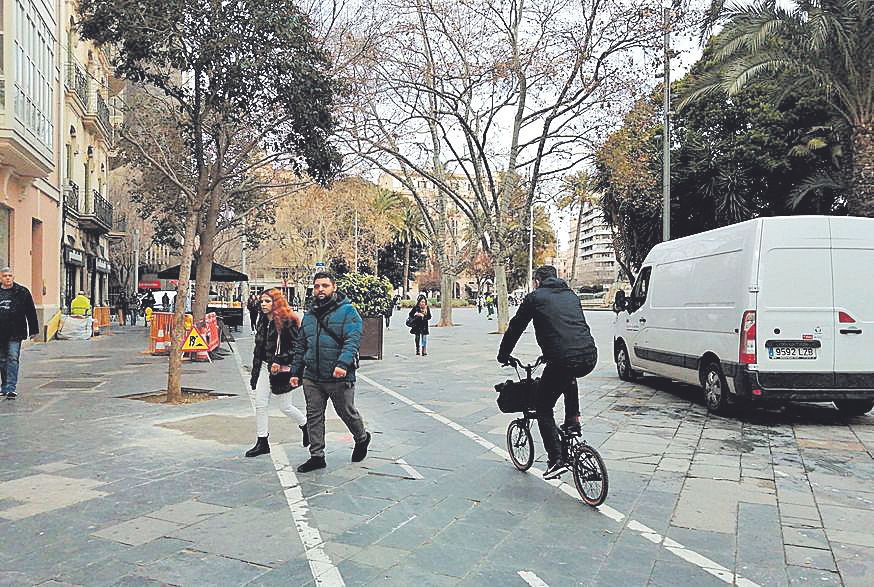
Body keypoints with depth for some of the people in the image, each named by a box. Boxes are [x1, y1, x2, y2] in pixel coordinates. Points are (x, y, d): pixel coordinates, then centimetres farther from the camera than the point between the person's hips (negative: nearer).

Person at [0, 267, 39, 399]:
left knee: (13, 358, -9)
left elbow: (31, 312, 2)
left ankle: (11, 388, -10)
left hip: (15, 333, -4)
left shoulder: (22, 292, 1)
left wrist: (33, 330, 0)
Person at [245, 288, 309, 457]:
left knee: (285, 407, 3)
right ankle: (262, 443, 13)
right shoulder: (262, 321, 8)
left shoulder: (287, 322, -15)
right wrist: (255, 371, 16)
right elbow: (259, 347, 16)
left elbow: (297, 347, -16)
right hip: (264, 367, 7)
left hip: (280, 369, -7)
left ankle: (305, 425, 31)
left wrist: (280, 361, -22)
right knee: (259, 405, 4)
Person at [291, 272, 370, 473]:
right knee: (313, 417, 7)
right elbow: (300, 346, 18)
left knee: (347, 413, 10)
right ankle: (317, 456, 18)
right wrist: (295, 371, 15)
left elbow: (353, 340, -18)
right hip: (312, 377, 5)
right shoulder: (309, 315, 13)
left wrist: (343, 363, -32)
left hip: (339, 378, -5)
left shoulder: (348, 311, -7)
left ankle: (362, 438, 37)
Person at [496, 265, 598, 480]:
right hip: (590, 358, 6)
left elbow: (515, 328, 14)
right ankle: (573, 421, 31)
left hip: (562, 361, -6)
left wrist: (503, 356, 29)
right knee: (568, 376, 40)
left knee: (543, 408, 13)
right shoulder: (571, 295, 24)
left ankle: (556, 460, 5)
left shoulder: (535, 297, 9)